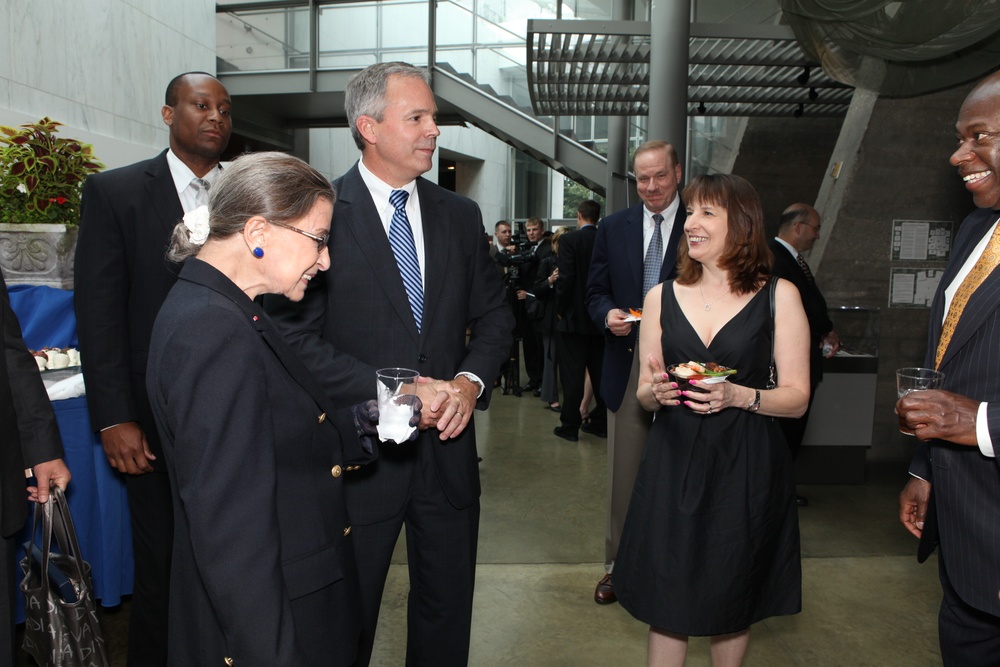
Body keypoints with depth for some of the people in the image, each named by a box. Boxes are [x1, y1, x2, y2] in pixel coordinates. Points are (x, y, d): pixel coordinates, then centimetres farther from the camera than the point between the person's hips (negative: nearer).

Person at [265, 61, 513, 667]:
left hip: (448, 444, 5)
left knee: (447, 616, 21)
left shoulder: (461, 215, 6)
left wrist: (471, 380, -10)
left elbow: (494, 314, 8)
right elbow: (298, 337, -14)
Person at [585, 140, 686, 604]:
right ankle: (617, 565, 27)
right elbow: (595, 291, 11)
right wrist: (608, 314, -10)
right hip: (627, 365, 2)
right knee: (623, 473, 11)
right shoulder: (613, 228, 10)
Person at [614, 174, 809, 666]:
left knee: (732, 604, 13)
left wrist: (737, 396, -20)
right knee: (667, 604, 6)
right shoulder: (661, 297, 5)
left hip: (746, 468, -1)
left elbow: (797, 397, -3)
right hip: (674, 463, 1)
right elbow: (643, 395, 9)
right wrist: (655, 392, -14)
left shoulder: (779, 296, 0)